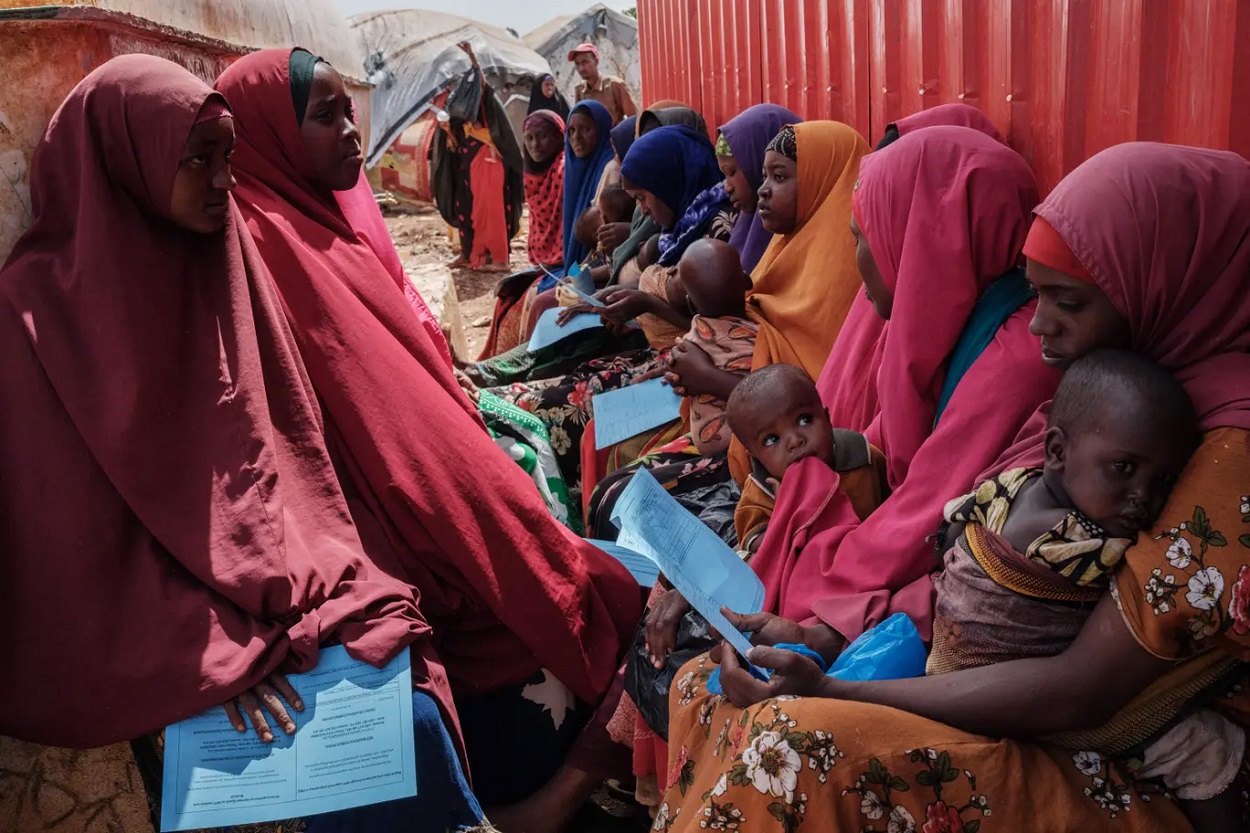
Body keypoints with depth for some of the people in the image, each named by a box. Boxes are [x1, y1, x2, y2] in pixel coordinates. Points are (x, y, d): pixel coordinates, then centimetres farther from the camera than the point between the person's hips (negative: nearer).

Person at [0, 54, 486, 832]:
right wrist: (219, 654, -17)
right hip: (159, 628, -5)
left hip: (277, 584, 5)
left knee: (413, 684, -16)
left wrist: (337, 576, -3)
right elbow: (75, 528, -11)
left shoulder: (221, 262, 6)